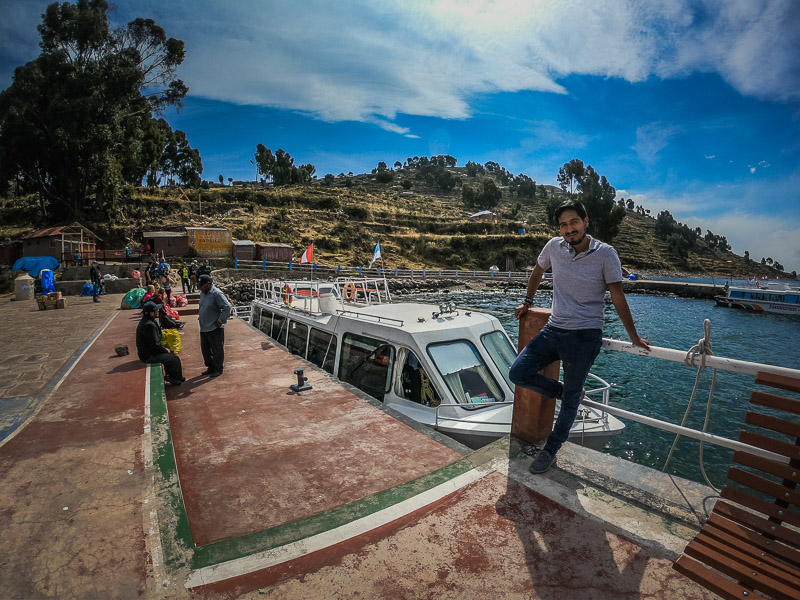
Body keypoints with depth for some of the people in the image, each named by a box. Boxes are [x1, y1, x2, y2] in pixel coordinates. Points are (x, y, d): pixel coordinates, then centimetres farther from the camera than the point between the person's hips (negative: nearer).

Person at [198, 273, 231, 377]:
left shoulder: (217, 293, -16)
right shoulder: (202, 293, 10)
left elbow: (227, 307, -22)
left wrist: (220, 320, -19)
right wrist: (200, 318, 16)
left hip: (215, 328, -9)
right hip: (204, 328, 9)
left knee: (217, 349, 3)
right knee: (205, 349, 17)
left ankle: (218, 369, 17)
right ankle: (210, 367, 33)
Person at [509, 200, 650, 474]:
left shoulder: (605, 253, -8)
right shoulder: (554, 246, 1)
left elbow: (618, 297, -5)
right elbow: (538, 271, 20)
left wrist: (634, 337, -2)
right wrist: (527, 302, 27)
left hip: (585, 336, -4)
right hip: (553, 329, 4)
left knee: (570, 398, 7)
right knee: (518, 374, -5)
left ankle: (551, 449, 27)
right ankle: (566, 392, 21)